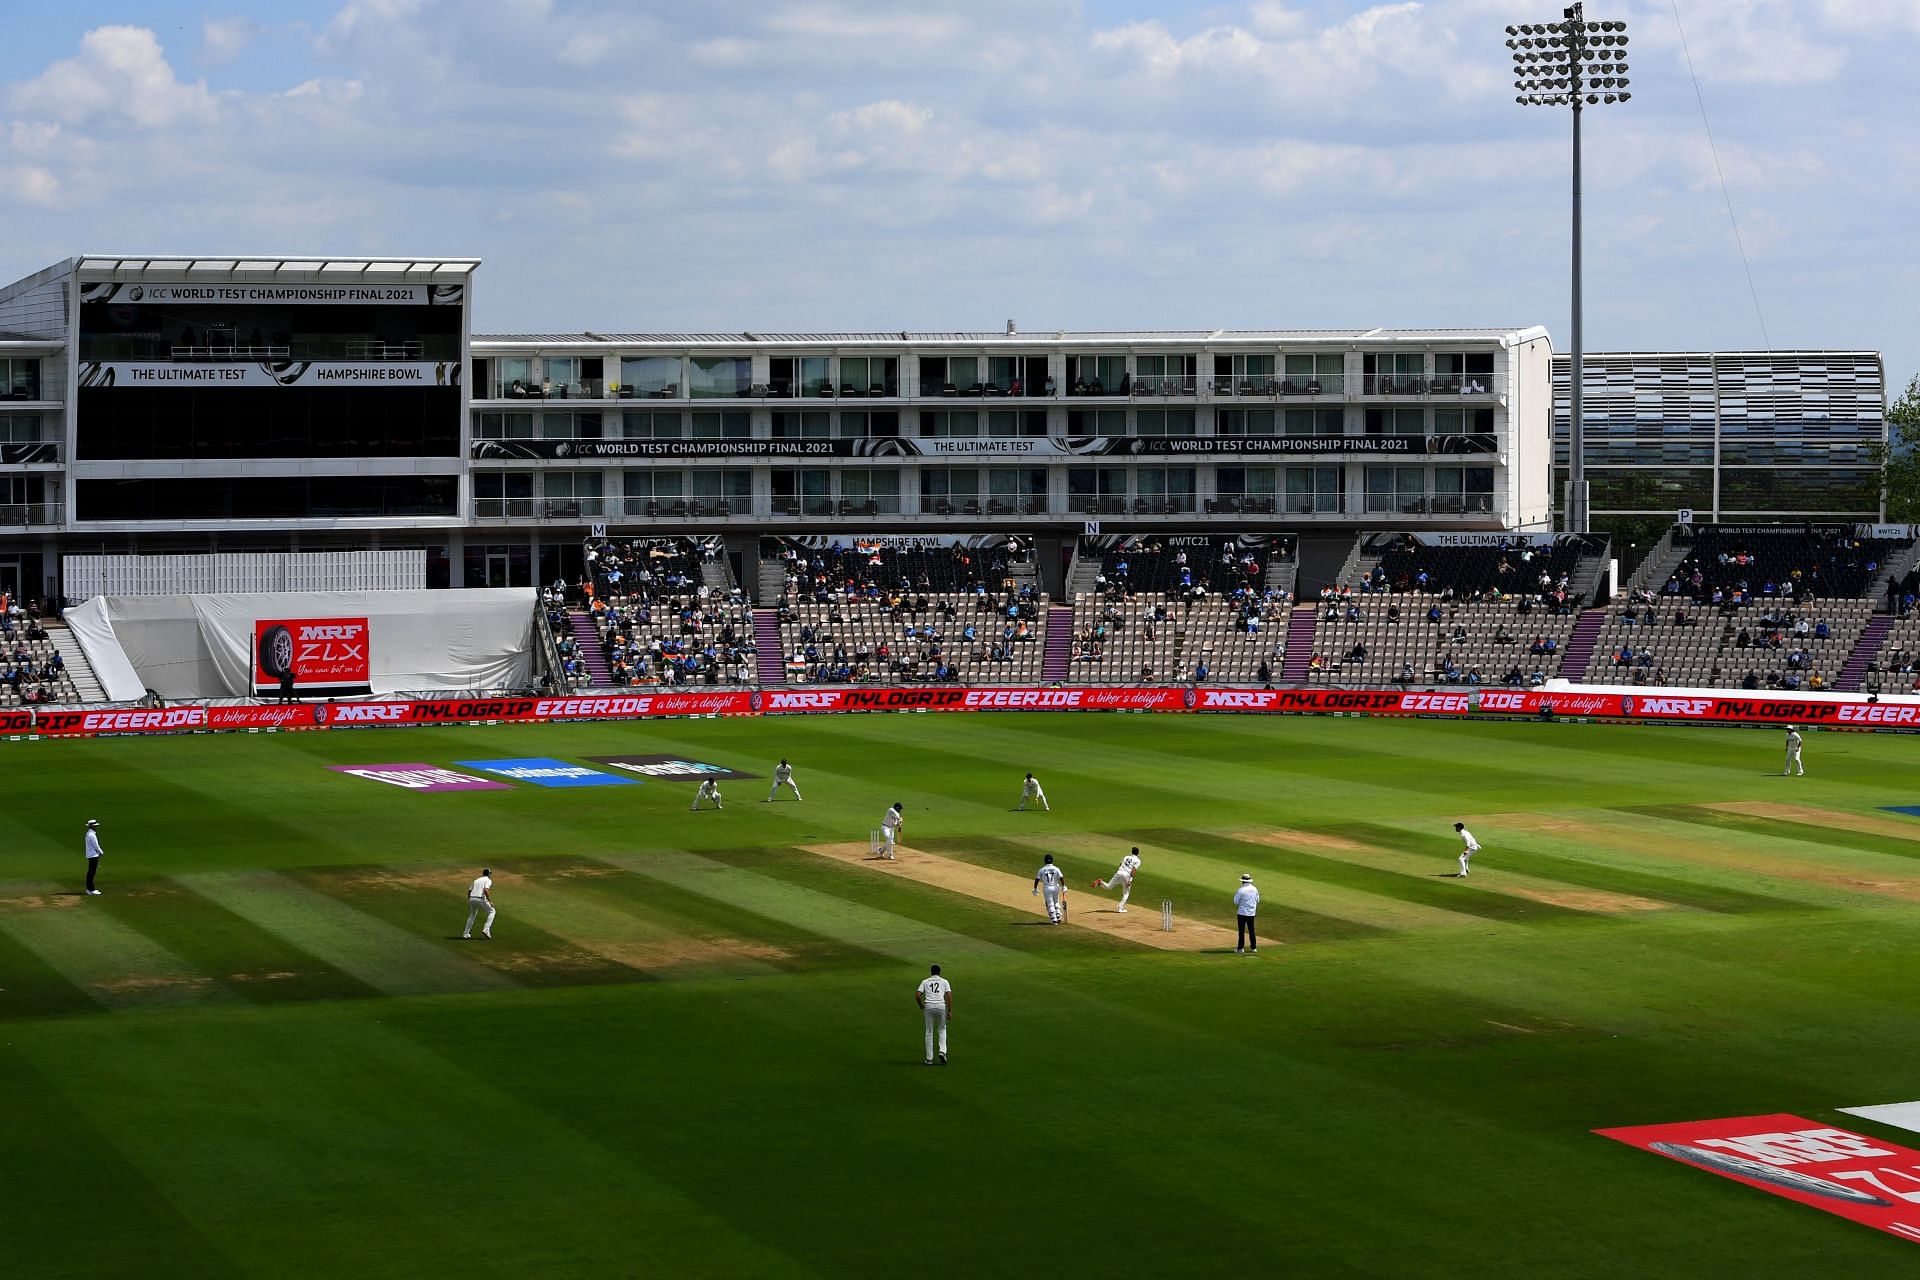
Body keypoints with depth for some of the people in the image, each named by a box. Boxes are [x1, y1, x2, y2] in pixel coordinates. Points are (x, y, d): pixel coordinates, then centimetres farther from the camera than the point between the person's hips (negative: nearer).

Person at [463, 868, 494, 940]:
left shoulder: (476, 880, 24)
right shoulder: (488, 880, 4)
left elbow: (469, 891, 21)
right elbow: (485, 890, -15)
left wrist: (469, 903, 28)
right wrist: (490, 902, -14)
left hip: (472, 899, 6)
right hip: (480, 899, -6)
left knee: (472, 915, 28)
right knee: (491, 911, 10)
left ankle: (466, 933, 27)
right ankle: (486, 929, -5)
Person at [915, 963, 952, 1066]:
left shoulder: (925, 981, 13)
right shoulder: (944, 982, 12)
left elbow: (917, 996, 3)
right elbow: (949, 996, 0)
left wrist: (922, 1007, 18)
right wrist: (950, 1011, 1)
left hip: (929, 1006, 0)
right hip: (941, 1006, 0)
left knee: (929, 1031, 9)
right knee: (942, 1029, 18)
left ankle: (929, 1058, 9)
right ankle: (942, 1051, -3)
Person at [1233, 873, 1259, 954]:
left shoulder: (1241, 890, -16)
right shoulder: (1255, 889, 3)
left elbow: (1236, 902, -11)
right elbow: (1257, 901, 11)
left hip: (1242, 913, -5)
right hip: (1252, 913, 5)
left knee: (1242, 930, 1)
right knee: (1251, 930, 12)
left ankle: (1240, 948, 2)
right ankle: (1254, 947, 13)